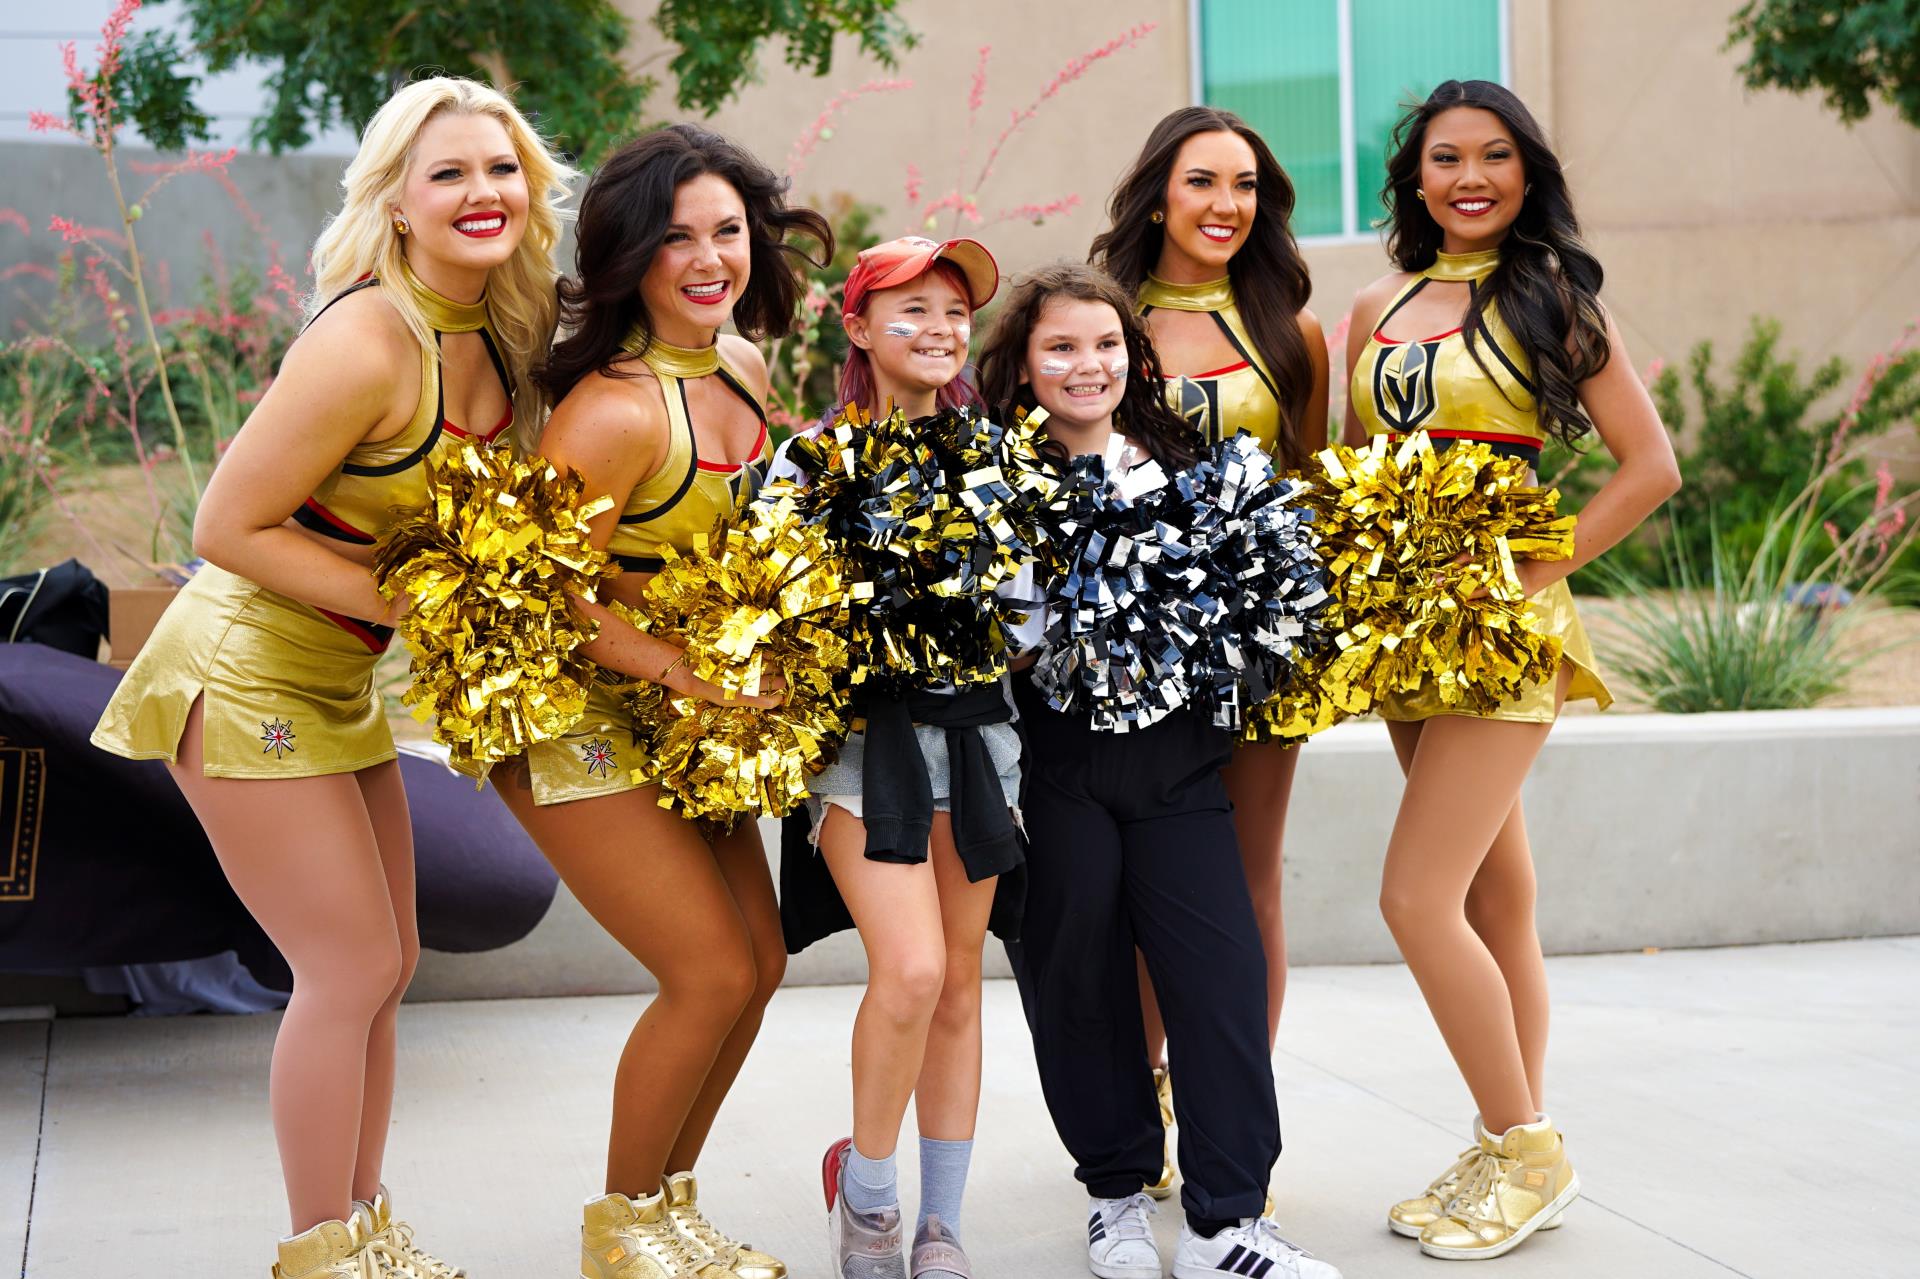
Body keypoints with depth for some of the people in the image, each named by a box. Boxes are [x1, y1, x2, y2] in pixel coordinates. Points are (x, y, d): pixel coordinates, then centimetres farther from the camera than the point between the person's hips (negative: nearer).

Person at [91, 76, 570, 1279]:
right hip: (247, 671, -8)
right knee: (352, 967, -3)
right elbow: (230, 528, -22)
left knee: (385, 963, 14)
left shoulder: (495, 337, 0)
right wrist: (410, 602, -21)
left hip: (342, 679, 8)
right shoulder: (365, 345, -25)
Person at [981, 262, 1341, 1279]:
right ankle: (1117, 1193, 22)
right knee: (1078, 972, 5)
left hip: (1176, 761, 3)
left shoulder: (1183, 469, 12)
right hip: (1053, 764, -3)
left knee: (1222, 967, -4)